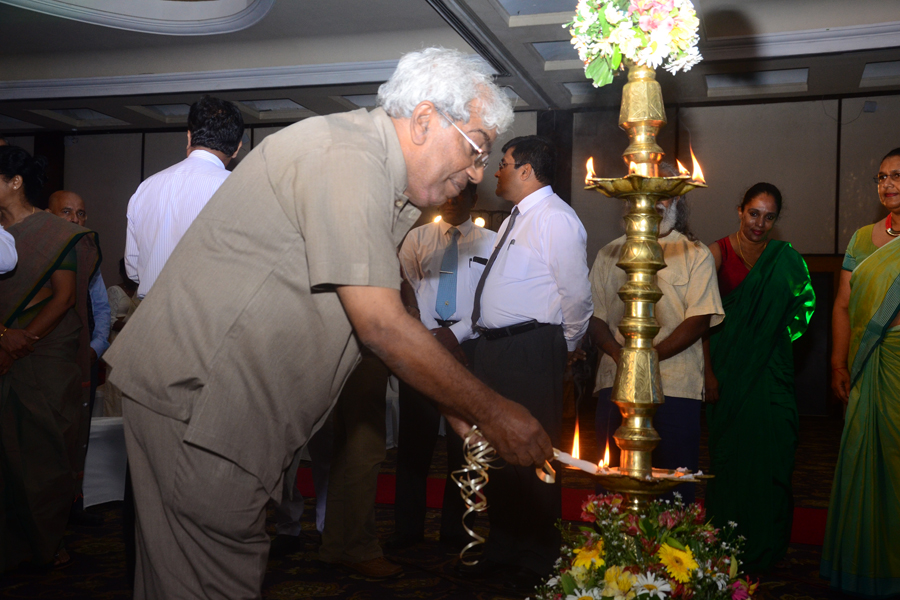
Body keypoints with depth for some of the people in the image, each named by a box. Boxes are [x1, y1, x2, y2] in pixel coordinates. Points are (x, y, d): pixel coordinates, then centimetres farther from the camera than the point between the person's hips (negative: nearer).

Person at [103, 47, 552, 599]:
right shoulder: (346, 159, -21)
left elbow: (382, 318, 14)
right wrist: (492, 412, -14)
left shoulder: (384, 179, 12)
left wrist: (458, 407, 6)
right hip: (194, 392, -10)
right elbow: (382, 328, -23)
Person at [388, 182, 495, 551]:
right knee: (415, 434, 0)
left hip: (468, 345, -1)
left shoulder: (491, 242, 10)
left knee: (463, 437, 1)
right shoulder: (418, 237, 15)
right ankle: (408, 528, 7)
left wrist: (455, 333, -11)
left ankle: (454, 528, 10)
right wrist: (429, 334, -10)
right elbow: (403, 287, 4)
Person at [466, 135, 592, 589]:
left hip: (531, 351, -10)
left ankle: (539, 558, 13)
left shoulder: (556, 219, -12)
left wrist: (566, 347, -4)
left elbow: (576, 293, -15)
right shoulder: (515, 219, 18)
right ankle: (502, 547, 31)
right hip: (493, 348, 10)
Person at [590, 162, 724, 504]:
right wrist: (619, 354, -10)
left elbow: (700, 319, -2)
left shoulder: (696, 255, 9)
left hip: (675, 387, -2)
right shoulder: (611, 254, 17)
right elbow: (594, 316, 10)